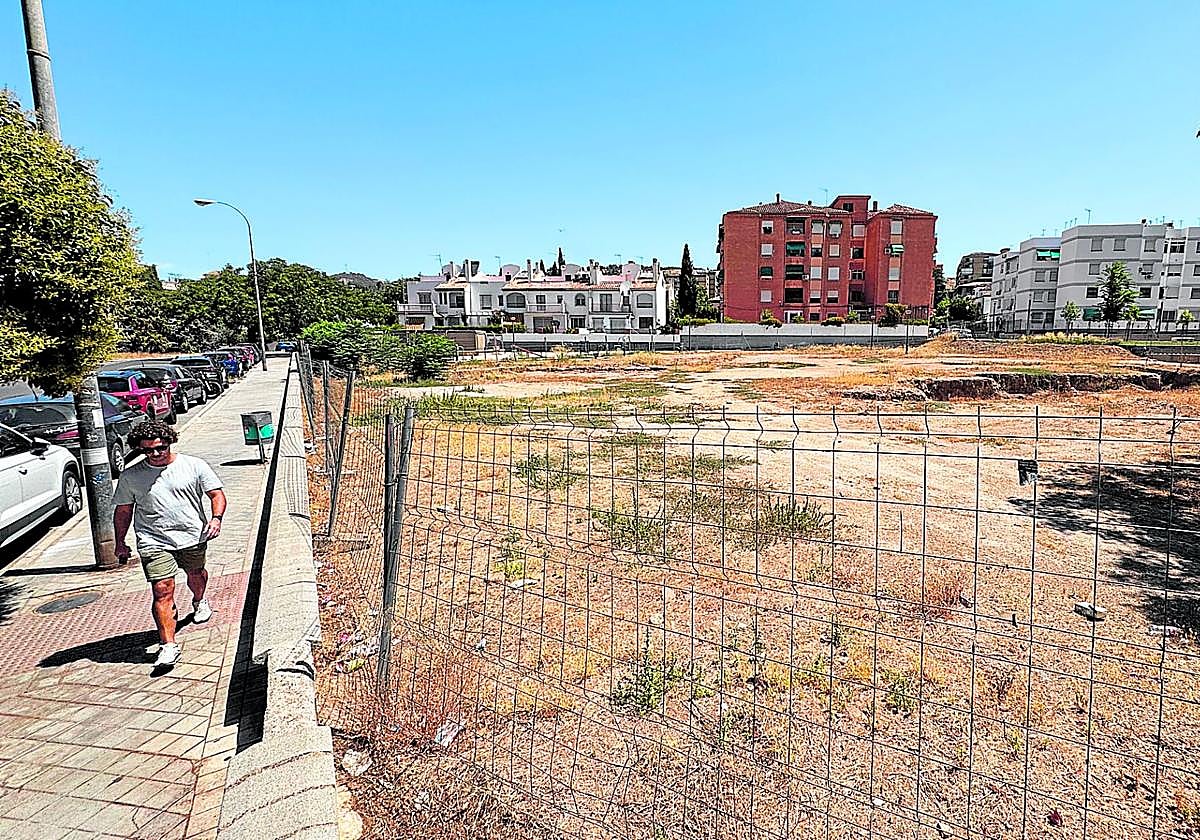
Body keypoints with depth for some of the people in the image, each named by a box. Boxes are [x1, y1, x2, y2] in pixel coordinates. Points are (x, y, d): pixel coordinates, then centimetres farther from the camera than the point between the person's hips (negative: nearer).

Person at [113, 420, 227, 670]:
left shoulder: (194, 466, -3)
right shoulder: (131, 476, 2)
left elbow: (216, 494, -2)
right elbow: (123, 510, 12)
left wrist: (216, 518, -19)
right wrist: (120, 543, 12)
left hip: (193, 536, 1)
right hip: (154, 542, -1)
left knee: (196, 574, 22)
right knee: (162, 591, -11)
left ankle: (199, 602, 56)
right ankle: (168, 645, -8)